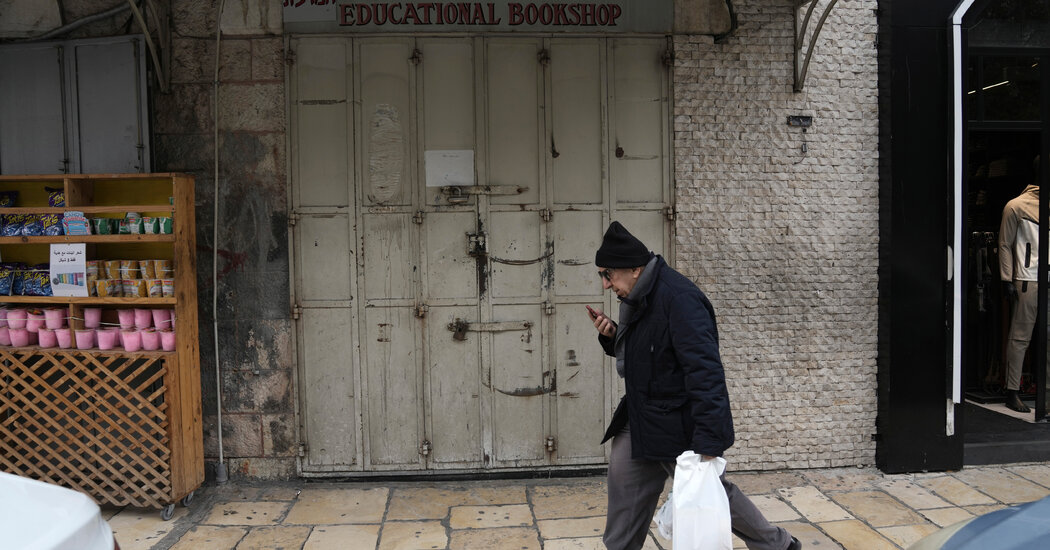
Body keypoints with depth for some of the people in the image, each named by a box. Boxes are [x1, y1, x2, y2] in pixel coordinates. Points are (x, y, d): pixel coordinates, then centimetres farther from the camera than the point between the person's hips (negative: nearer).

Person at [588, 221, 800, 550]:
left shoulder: (678, 298, -26)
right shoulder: (640, 298, 4)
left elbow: (704, 371, -30)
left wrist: (708, 443, -32)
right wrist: (612, 335, -4)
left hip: (681, 425, -8)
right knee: (623, 474, 9)